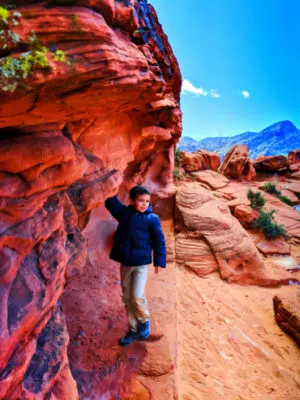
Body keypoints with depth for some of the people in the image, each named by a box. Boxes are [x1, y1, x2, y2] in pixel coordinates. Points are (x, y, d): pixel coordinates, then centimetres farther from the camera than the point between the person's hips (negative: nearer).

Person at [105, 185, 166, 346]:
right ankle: (134, 329, 31)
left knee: (137, 297, -10)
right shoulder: (124, 212, -2)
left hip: (141, 264, -4)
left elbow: (159, 241, -6)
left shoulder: (152, 218, -10)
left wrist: (159, 261, -7)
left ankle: (144, 322, 22)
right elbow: (110, 202, -5)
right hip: (124, 263, 4)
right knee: (127, 298, 12)